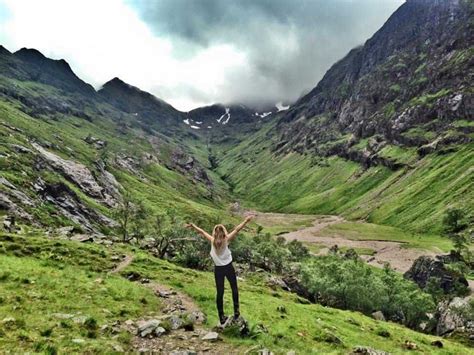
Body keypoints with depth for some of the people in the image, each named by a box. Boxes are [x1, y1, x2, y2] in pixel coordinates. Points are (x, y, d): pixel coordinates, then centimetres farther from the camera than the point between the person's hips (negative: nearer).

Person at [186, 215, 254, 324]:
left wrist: (192, 225, 11)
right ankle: (236, 310, 18)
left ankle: (222, 317, 14)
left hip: (218, 269, 2)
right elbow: (237, 229, -12)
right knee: (234, 288, 19)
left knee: (219, 292, 10)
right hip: (229, 267, -2)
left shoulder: (212, 240, -8)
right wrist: (246, 221, -8)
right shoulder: (226, 240, -14)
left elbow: (201, 231, 1)